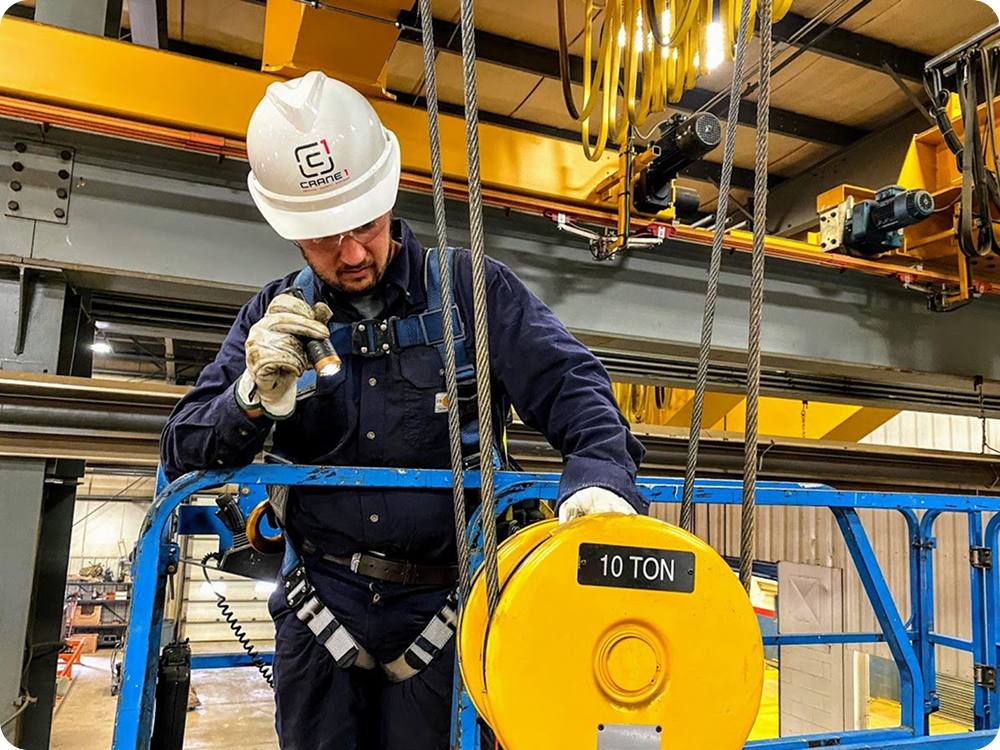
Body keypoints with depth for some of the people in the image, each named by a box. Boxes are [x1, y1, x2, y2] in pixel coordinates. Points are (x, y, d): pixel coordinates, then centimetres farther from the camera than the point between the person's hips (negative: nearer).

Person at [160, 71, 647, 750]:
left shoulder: (474, 292, -4)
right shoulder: (274, 318, 3)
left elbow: (569, 383, -11)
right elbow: (183, 455, 3)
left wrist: (603, 474, -32)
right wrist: (258, 395, -19)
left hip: (442, 612, -2)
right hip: (321, 605, 3)